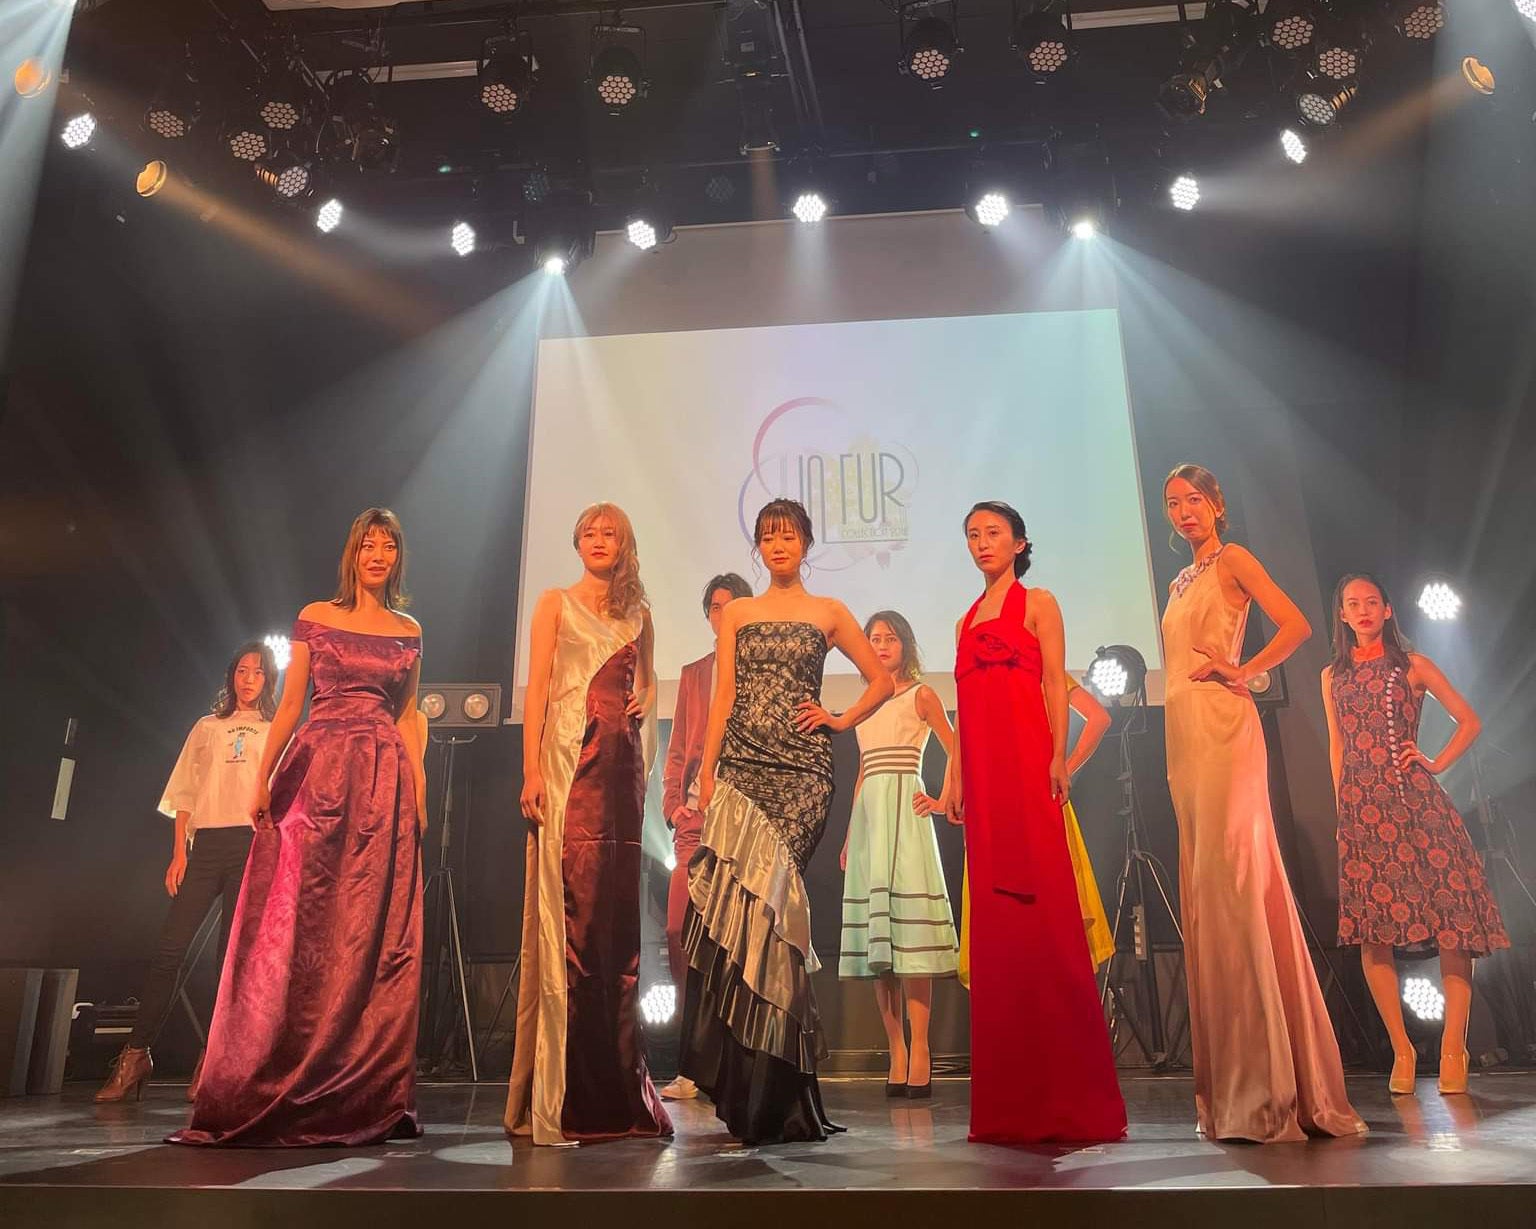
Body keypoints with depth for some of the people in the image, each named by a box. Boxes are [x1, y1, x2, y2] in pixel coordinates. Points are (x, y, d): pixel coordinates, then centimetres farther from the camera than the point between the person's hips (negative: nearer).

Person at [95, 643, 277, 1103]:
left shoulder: (278, 732, 14)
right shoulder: (207, 728, 20)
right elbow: (185, 794, 15)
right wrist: (179, 853, 4)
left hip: (253, 843, -2)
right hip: (204, 844, 2)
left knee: (233, 953, -4)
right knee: (169, 949, -6)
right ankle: (136, 1054, 0)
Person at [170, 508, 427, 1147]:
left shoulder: (409, 631, 13)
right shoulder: (315, 617, 7)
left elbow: (408, 715, 13)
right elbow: (290, 702, 4)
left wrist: (418, 787, 4)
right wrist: (263, 777, -4)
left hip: (385, 780, 2)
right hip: (316, 772, -1)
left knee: (376, 930, 0)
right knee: (295, 923, -3)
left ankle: (363, 1096, 8)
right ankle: (274, 1087, 8)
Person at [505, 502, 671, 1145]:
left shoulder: (637, 613, 19)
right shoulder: (556, 603, 9)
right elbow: (537, 687, 0)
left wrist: (643, 703, 4)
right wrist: (531, 768, -11)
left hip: (622, 761, 4)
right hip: (568, 758, -4)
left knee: (618, 911, 2)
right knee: (568, 907, -10)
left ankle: (617, 1087, 11)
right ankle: (563, 1096, -3)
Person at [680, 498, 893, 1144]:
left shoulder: (828, 613, 12)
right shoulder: (738, 613, 16)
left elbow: (881, 679, 16)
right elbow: (724, 695, 8)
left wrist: (840, 720, 3)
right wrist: (706, 770, 0)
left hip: (801, 768, -2)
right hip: (742, 765, 2)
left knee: (768, 886, -13)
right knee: (747, 888, -8)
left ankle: (769, 1093, -2)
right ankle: (747, 1085, 4)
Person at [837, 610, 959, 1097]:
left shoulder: (920, 695, 6)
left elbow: (957, 753, 2)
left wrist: (944, 800, -8)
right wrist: (848, 836, 16)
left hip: (904, 810, -5)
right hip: (867, 814, 5)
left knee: (909, 925, -13)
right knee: (876, 932, 0)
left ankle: (919, 1049, -12)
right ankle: (896, 1049, 4)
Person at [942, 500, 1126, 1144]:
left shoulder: (1038, 603, 7)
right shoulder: (966, 621, 23)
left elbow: (1056, 685, -2)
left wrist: (1058, 757, -14)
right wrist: (954, 777, 13)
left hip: (1026, 762, -6)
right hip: (983, 774, 6)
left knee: (1041, 912, -10)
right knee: (994, 921, 4)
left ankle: (1067, 1096, -3)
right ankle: (1009, 1101, 10)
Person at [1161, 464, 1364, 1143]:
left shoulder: (1233, 560, 1)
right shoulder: (1179, 583, 23)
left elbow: (1296, 625, -11)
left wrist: (1242, 672, -8)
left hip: (1223, 729, -7)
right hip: (1184, 733, 8)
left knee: (1231, 879, -11)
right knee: (1205, 889, 6)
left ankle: (1269, 1081, -4)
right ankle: (1235, 1082, 13)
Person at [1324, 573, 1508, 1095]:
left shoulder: (1412, 665, 8)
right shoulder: (1333, 676, 14)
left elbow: (1469, 721, 11)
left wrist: (1435, 763, -2)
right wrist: (1341, 810, 9)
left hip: (1415, 801, -2)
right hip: (1361, 809, 2)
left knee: (1448, 915, -7)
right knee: (1371, 931, -2)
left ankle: (1453, 1049, 1)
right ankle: (1401, 1049, 7)